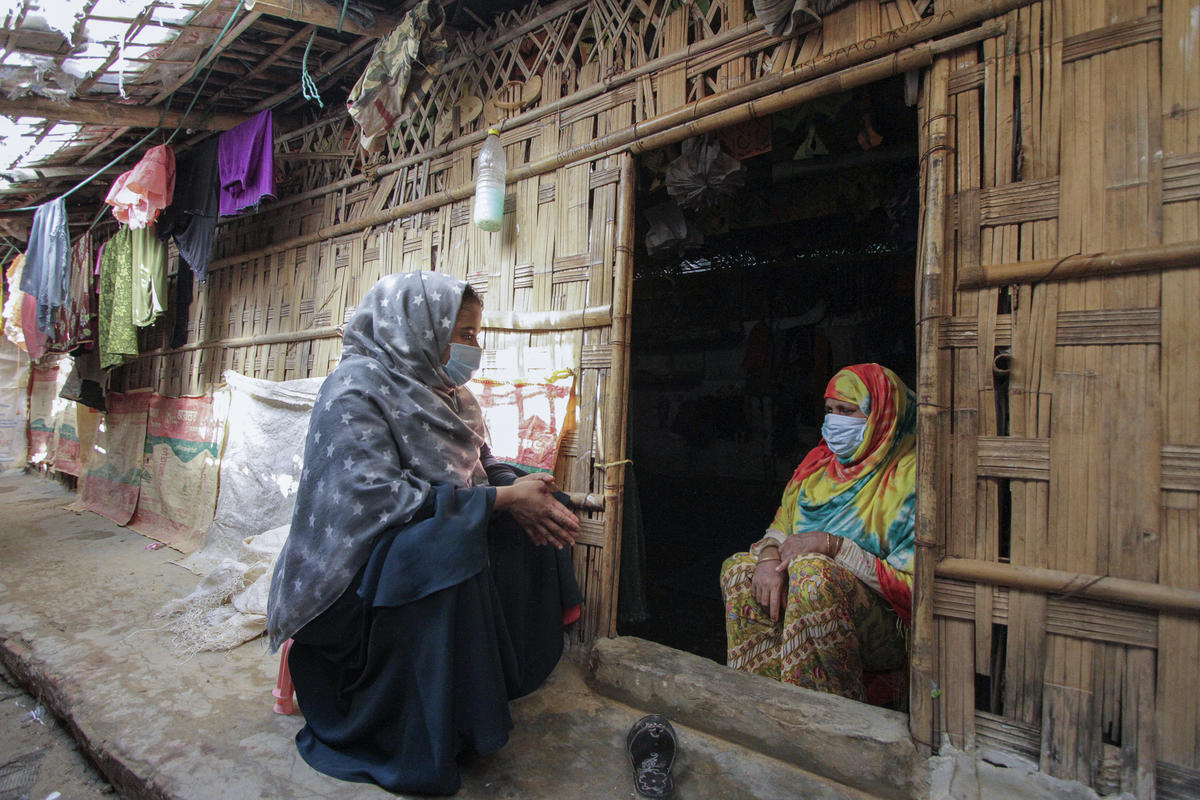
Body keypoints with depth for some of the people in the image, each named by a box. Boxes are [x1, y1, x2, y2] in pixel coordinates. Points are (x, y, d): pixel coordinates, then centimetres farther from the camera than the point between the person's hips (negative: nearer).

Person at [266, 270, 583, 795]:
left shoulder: (441, 389, 7)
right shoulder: (355, 388, -18)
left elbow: (481, 466, 11)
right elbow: (374, 492, -30)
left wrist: (520, 488, -13)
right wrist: (502, 499, -29)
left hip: (439, 534, 9)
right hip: (359, 558, -8)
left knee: (538, 523, 0)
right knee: (446, 549, -36)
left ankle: (510, 673, 10)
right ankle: (422, 750, -20)